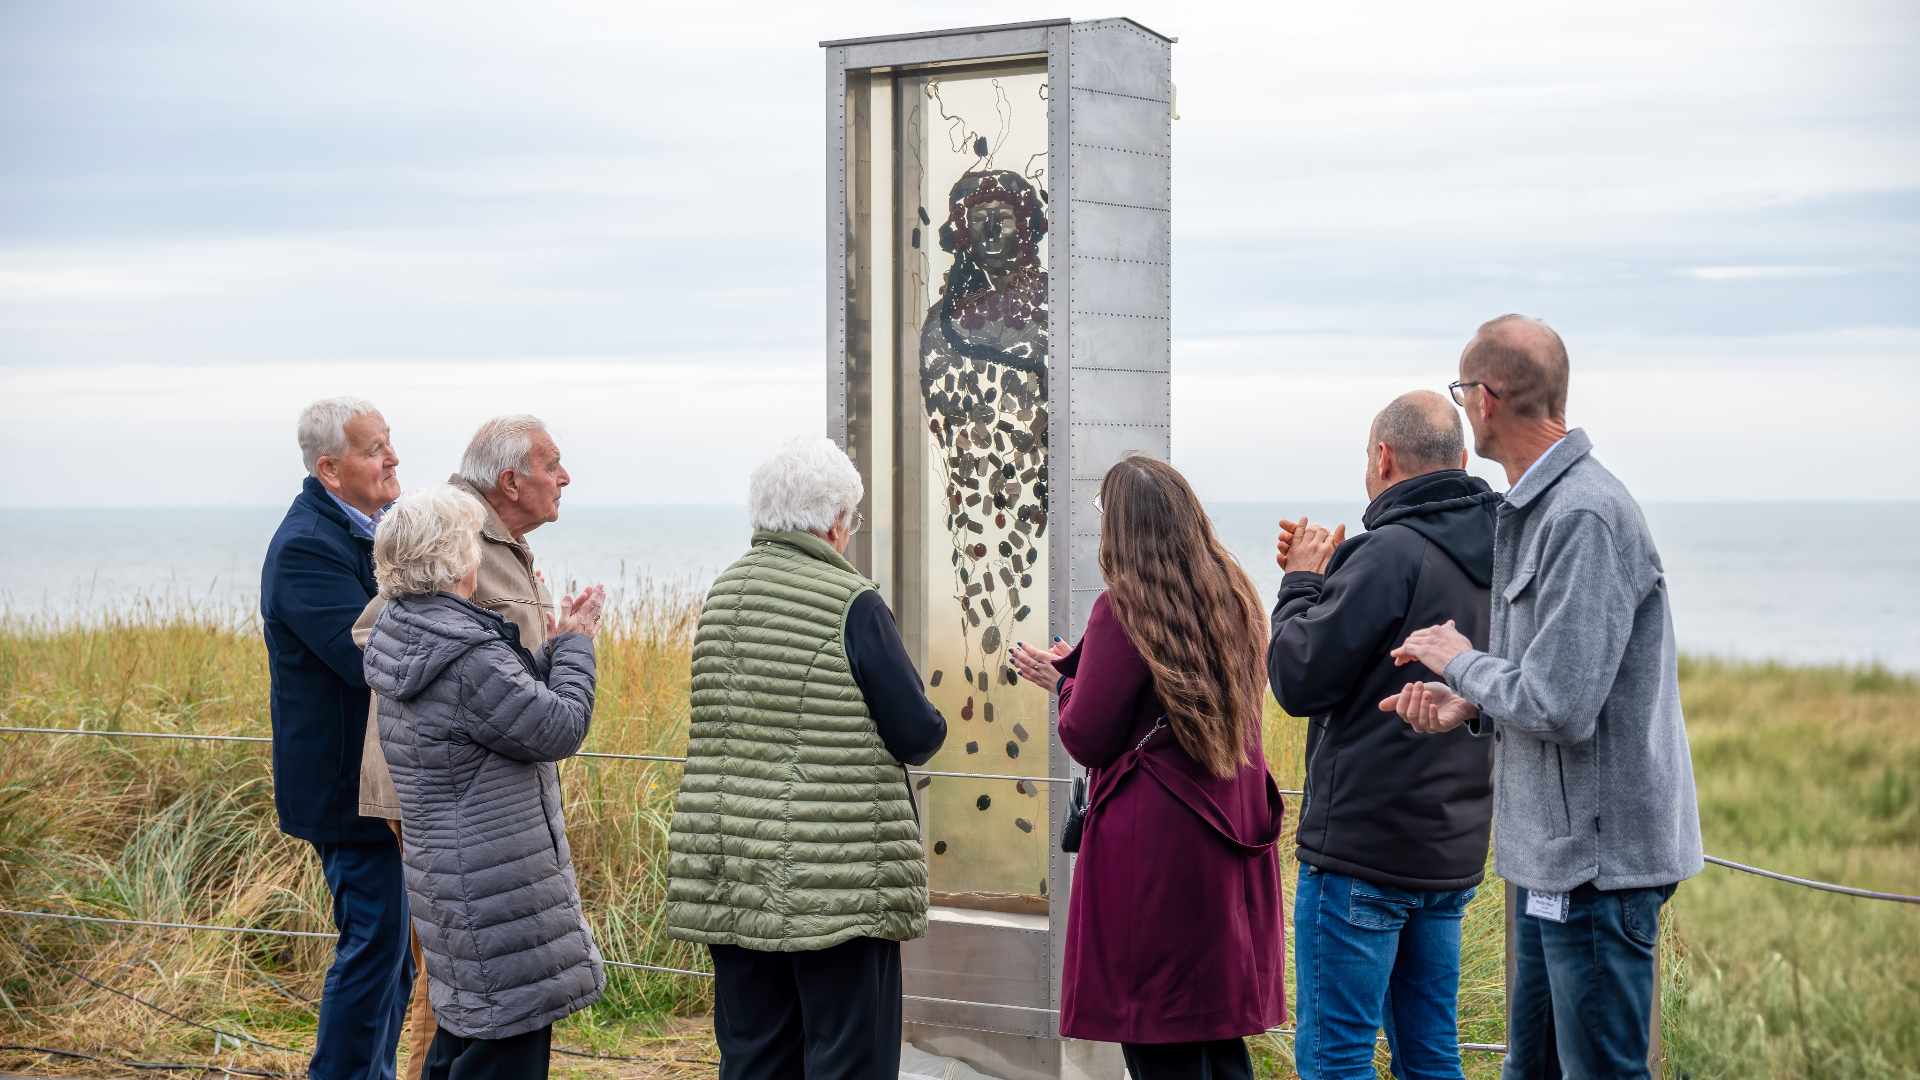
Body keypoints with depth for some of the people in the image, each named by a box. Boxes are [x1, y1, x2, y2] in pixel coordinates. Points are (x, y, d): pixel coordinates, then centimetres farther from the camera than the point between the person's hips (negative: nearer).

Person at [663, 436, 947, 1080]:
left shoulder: (721, 596, 8)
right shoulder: (852, 604, -13)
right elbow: (918, 736, -11)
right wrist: (929, 723, 12)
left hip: (732, 878, 6)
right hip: (837, 881, -6)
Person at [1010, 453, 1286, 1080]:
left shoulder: (1123, 610, -12)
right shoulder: (1237, 599, 10)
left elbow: (1087, 741, -10)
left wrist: (1064, 679, 10)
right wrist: (1079, 675, 22)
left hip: (1154, 846, -7)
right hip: (1234, 840, 7)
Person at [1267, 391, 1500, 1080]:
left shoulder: (1393, 553, -18)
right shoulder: (1490, 558, 10)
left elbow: (1298, 677, -16)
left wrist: (1302, 584, 0)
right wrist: (1325, 578, 13)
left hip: (1363, 849, -9)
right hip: (1453, 848, 9)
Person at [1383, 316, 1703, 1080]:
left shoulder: (1586, 516, -20)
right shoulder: (1537, 508, 13)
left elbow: (1562, 707, -25)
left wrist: (1461, 663, -8)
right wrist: (1472, 707, 3)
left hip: (1599, 859, -10)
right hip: (1558, 854, 10)